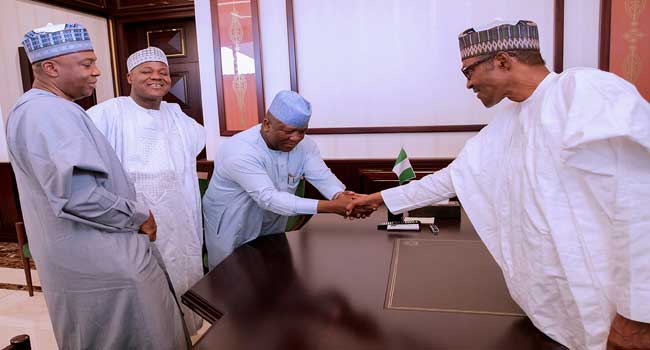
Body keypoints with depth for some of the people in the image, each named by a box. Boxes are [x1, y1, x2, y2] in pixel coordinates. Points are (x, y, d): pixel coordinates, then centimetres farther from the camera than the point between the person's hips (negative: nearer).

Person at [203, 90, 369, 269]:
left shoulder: (304, 144, -11)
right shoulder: (240, 152, -32)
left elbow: (322, 176, -20)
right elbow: (268, 198, -38)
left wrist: (340, 196, -45)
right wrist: (330, 206, -45)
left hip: (272, 227, 6)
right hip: (231, 231, -5)